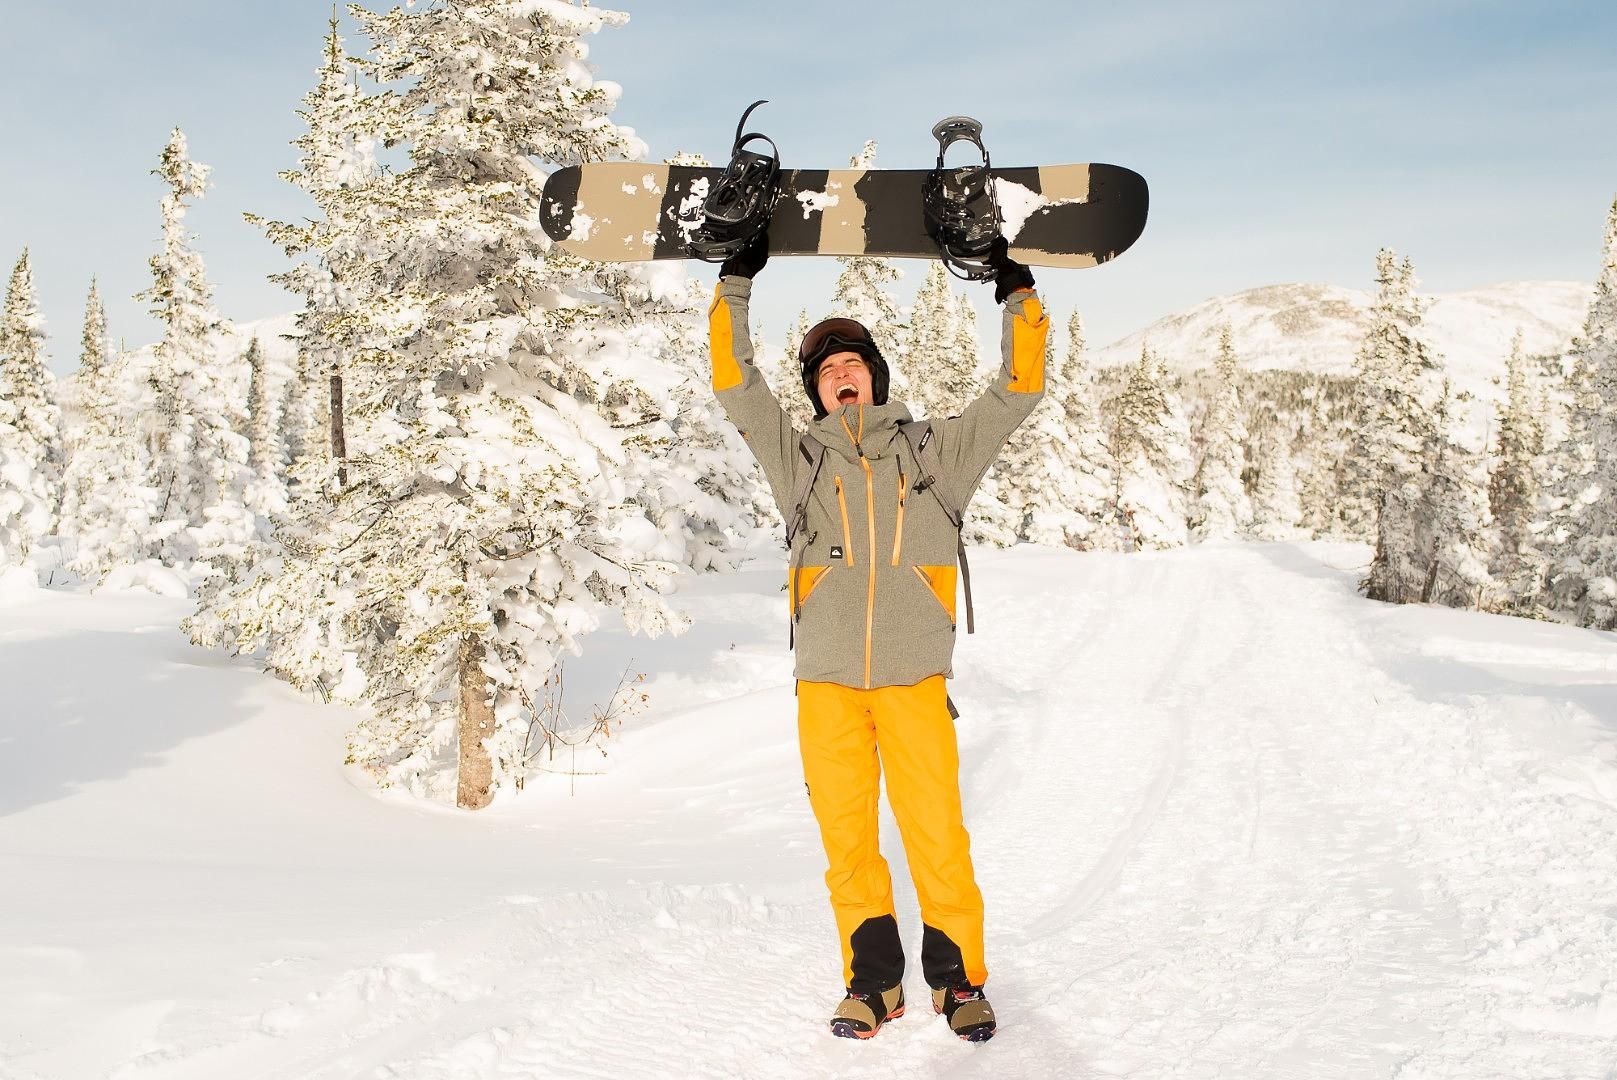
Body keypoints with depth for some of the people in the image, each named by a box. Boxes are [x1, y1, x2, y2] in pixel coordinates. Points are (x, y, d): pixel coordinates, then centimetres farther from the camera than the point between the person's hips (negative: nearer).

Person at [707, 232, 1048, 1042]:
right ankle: (872, 977, 19)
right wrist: (736, 284, 5)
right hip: (826, 681, 1)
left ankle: (958, 973, 14)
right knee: (845, 835, 4)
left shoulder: (936, 451, 12)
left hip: (913, 679, -1)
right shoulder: (799, 458, 12)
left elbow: (1018, 391, 13)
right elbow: (734, 385, 7)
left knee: (936, 831, -4)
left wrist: (1018, 297, 10)